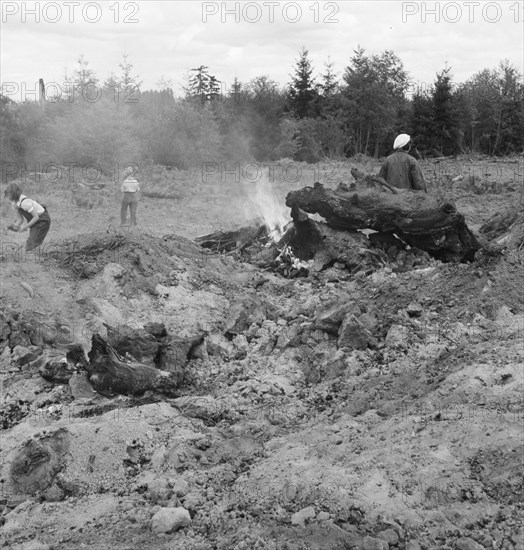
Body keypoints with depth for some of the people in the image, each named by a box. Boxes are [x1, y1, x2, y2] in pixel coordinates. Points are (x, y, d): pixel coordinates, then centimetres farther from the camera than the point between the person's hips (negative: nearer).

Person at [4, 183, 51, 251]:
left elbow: (36, 217, -26)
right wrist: (15, 226, -18)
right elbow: (20, 219, 3)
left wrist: (25, 227, -20)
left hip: (43, 220, -9)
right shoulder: (14, 204, -3)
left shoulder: (25, 203, -32)